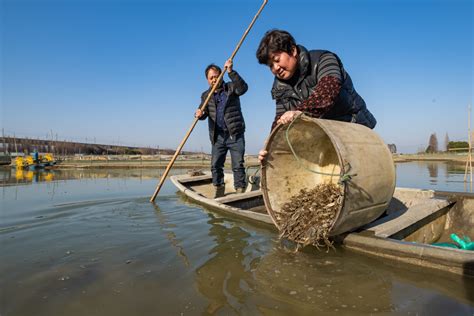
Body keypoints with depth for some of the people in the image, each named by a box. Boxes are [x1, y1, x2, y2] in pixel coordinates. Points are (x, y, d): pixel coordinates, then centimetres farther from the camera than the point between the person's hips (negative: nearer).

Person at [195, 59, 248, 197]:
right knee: (216, 165, 4)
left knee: (238, 165, -4)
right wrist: (199, 114, -24)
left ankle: (240, 191, 1)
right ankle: (219, 191, 16)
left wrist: (231, 72, -26)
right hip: (217, 136, 4)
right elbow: (204, 113, 0)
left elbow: (243, 88, -18)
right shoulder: (205, 95, 11)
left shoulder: (231, 88, 3)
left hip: (235, 134, -3)